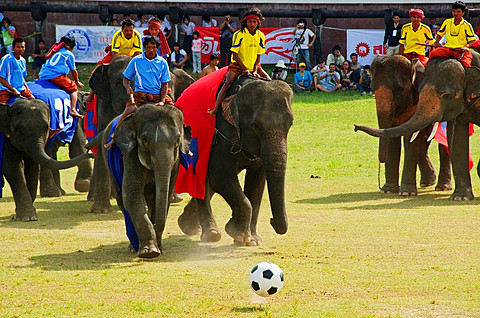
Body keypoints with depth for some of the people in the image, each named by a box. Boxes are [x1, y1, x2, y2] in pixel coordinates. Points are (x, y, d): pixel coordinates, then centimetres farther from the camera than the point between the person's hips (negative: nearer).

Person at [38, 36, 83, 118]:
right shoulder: (69, 54, 8)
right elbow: (74, 71, 13)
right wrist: (77, 82, 29)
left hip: (42, 76, 6)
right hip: (56, 76, -6)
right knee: (74, 88, 6)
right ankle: (73, 110, -10)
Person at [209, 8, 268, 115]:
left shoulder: (260, 36, 2)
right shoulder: (239, 34, -11)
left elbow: (258, 55, 4)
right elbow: (235, 54, -12)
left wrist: (255, 70, -11)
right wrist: (244, 69, -18)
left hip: (253, 66, 5)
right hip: (238, 65, -5)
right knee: (228, 83, -26)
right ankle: (215, 109, -34)